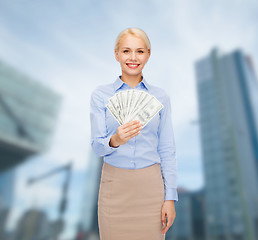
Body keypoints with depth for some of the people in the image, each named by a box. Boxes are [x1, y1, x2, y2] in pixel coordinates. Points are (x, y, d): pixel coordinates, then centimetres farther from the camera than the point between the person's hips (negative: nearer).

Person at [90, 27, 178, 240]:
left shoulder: (160, 97, 1)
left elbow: (167, 150, 1)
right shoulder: (100, 95, -1)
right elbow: (97, 146, -5)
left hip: (150, 185, 1)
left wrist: (170, 197, -2)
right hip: (115, 184, 0)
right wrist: (115, 141, -27)